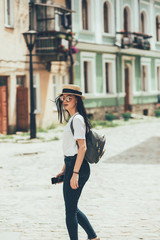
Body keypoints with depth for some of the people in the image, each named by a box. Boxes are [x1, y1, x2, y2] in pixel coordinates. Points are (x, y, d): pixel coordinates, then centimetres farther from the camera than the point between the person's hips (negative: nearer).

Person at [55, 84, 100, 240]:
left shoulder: (77, 119, -14)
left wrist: (75, 173, -24)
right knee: (72, 208, 18)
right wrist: (64, 170, 22)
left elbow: (82, 147, -20)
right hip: (72, 166, 10)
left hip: (77, 167, -10)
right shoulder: (72, 119, 17)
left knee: (70, 210, -3)